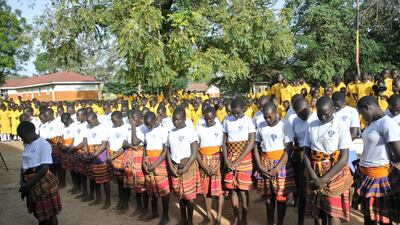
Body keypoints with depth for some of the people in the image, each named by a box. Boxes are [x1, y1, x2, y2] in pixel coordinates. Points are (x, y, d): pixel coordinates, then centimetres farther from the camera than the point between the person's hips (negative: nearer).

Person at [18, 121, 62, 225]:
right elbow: (24, 164, 13)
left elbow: (44, 168, -20)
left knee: (49, 213, 4)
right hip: (31, 183, 8)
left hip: (43, 182, -8)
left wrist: (28, 184, -19)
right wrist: (22, 181, -1)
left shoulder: (43, 144, -16)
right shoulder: (27, 145, 9)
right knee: (39, 213, 20)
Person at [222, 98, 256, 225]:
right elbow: (224, 141, 5)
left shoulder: (248, 121, -6)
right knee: (232, 188, 7)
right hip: (230, 158, 3)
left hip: (244, 158, -3)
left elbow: (251, 143, -10)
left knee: (243, 190, 1)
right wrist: (226, 160, -8)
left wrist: (237, 161, -13)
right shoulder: (227, 120, 2)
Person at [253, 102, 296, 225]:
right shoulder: (261, 126, 3)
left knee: (281, 196, 2)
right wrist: (259, 165, -5)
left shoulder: (285, 125, -10)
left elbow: (288, 149, -11)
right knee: (268, 195, 13)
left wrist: (277, 168, -15)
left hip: (281, 163, -4)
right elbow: (256, 146, 8)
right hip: (265, 164, 4)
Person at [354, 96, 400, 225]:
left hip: (379, 176, -9)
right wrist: (362, 161, 6)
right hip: (365, 175, 9)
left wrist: (384, 162, -5)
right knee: (368, 214, 20)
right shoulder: (373, 123, 11)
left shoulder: (388, 124, -17)